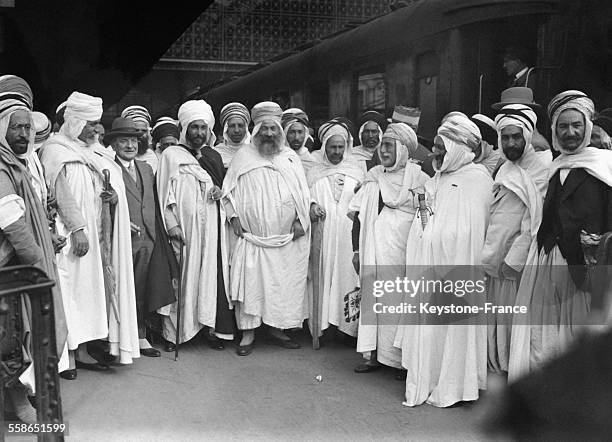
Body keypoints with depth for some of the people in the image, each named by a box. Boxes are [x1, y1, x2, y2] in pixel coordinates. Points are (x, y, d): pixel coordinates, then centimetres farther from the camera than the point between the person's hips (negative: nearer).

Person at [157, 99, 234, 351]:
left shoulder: (214, 156, 16)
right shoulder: (171, 155, 4)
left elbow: (224, 185, 24)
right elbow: (164, 192, -2)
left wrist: (221, 191, 0)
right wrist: (172, 224, -13)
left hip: (211, 226, 4)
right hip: (183, 226, -3)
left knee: (211, 275, 2)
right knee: (182, 277, -4)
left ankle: (212, 328, 8)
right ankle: (173, 332, 3)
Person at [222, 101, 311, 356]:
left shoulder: (290, 158, 10)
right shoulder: (244, 157, 6)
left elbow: (303, 194, 10)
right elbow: (229, 191, 9)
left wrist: (301, 219, -3)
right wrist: (234, 217, -3)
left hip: (285, 238, 2)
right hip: (252, 237, -2)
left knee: (284, 284, 5)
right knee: (251, 284, -5)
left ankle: (277, 329, 18)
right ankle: (248, 334, 3)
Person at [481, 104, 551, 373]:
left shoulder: (542, 168, -9)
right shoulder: (504, 169, 14)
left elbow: (534, 221, -15)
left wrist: (514, 259, -17)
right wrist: (489, 255, 12)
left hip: (518, 261, -7)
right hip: (494, 258, 7)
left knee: (513, 317, 0)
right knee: (495, 316, 12)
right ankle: (497, 366, 25)